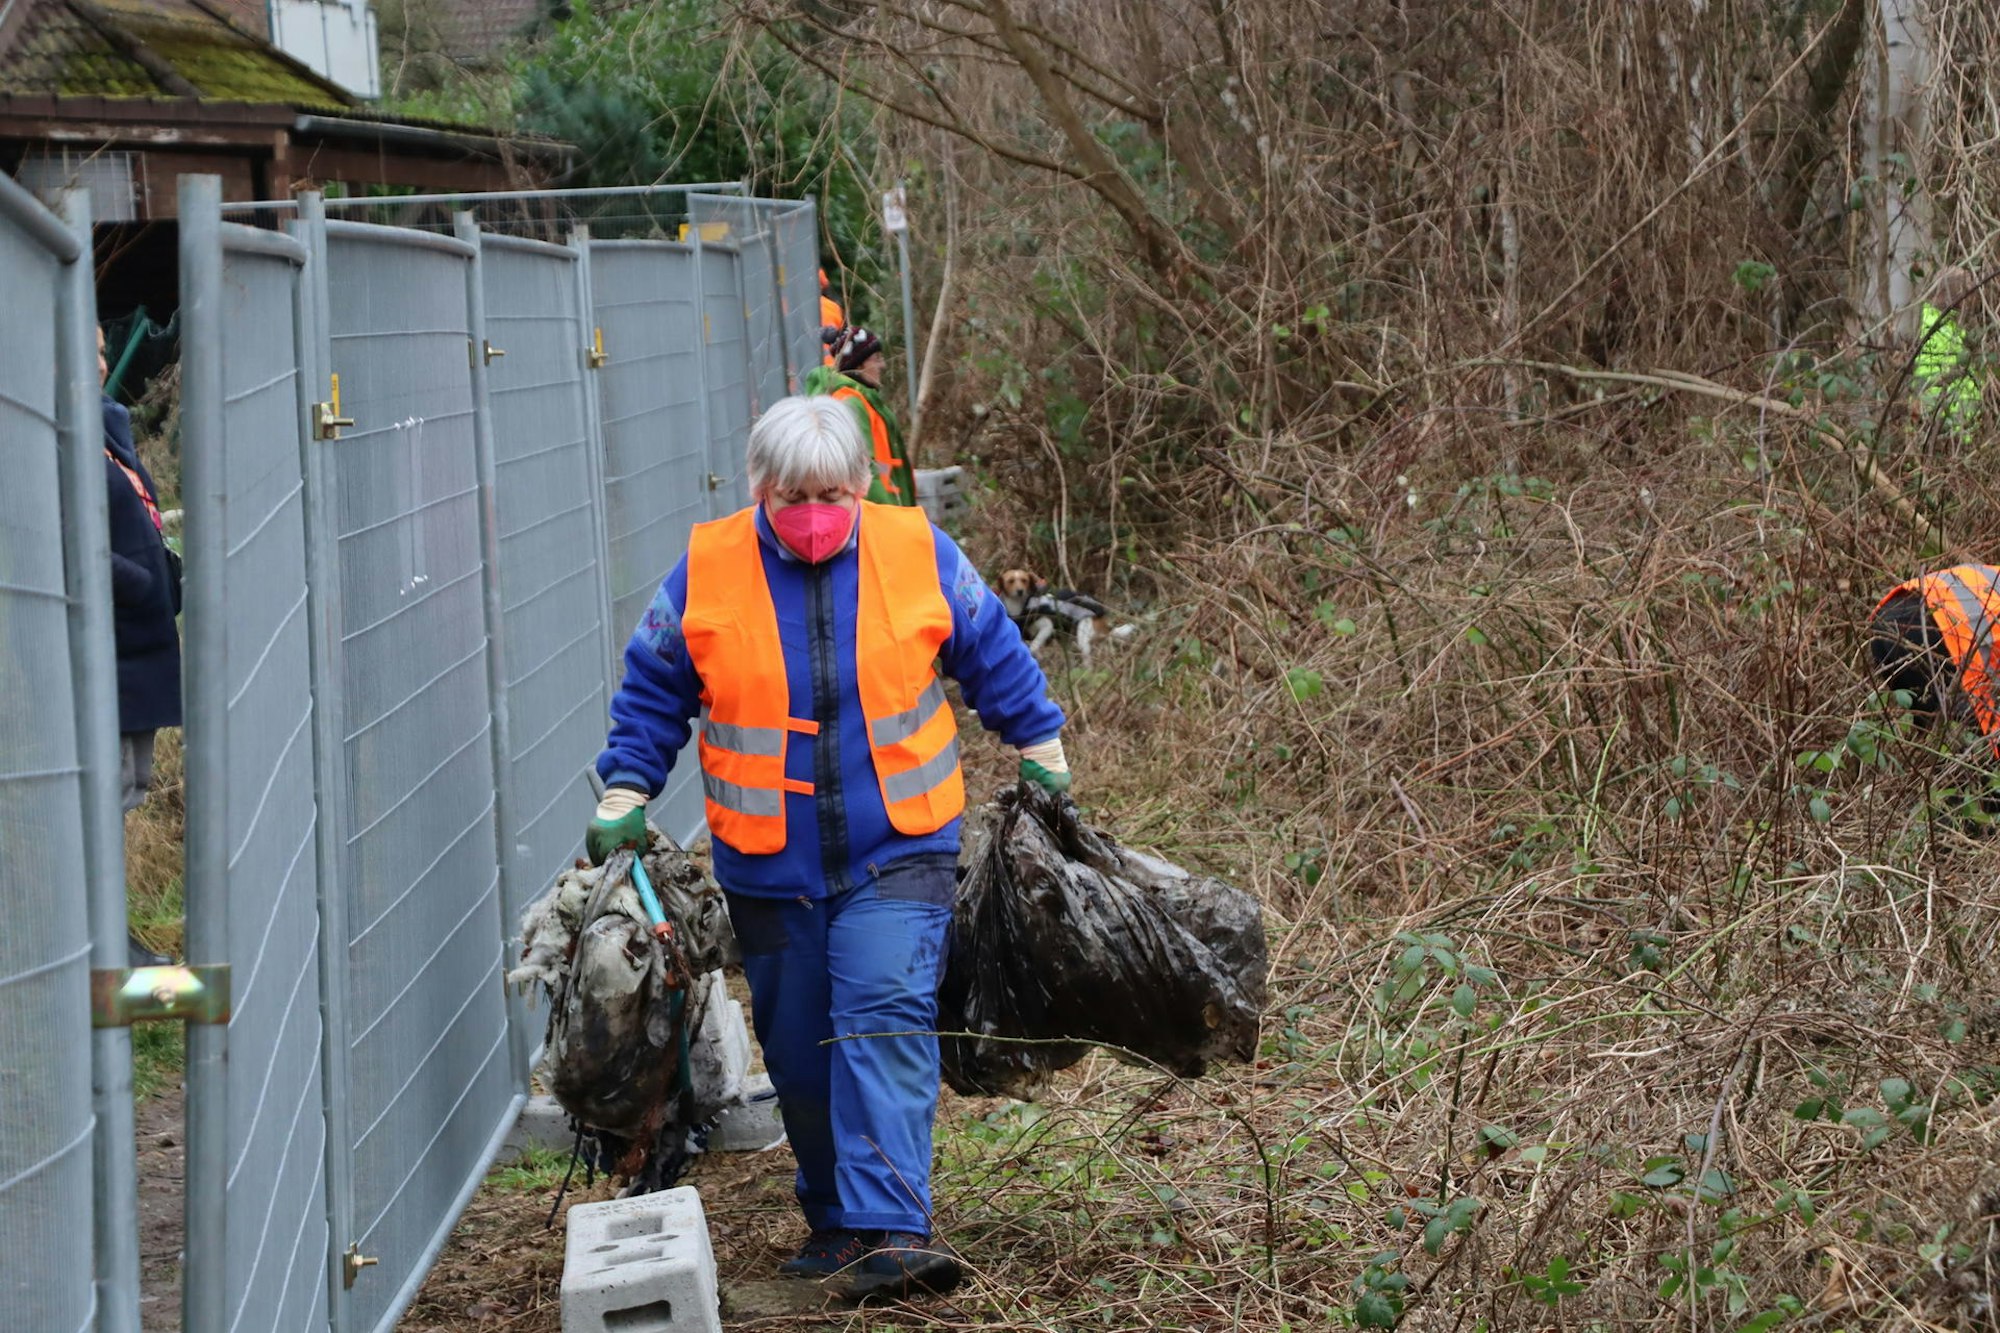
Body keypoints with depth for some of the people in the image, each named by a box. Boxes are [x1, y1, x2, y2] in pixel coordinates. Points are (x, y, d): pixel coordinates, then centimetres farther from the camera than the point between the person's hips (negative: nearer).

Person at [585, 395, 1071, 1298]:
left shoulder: (919, 555, -3)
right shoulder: (705, 573, -4)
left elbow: (993, 658, 12)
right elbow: (652, 694, 7)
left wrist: (1040, 752, 19)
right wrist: (623, 799, 4)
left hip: (897, 852, -2)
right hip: (769, 866, 2)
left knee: (886, 1020, -17)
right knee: (799, 1050, 10)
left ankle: (887, 1230, -22)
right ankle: (835, 1217, 28)